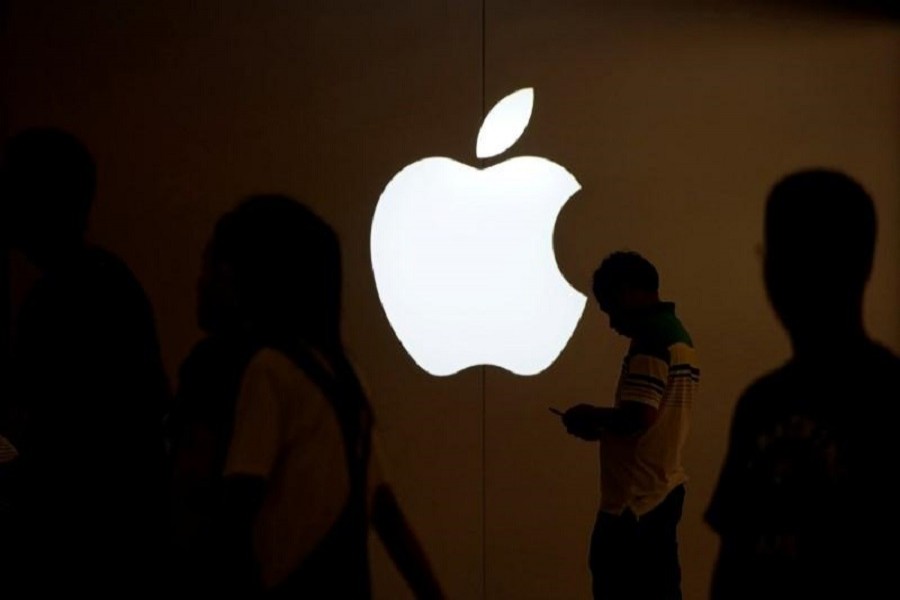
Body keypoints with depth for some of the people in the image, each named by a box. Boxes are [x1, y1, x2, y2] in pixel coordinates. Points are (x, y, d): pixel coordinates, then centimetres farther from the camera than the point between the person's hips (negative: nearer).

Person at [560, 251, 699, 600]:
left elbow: (638, 418, -24)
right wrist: (602, 427, 11)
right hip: (663, 488, 10)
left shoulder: (651, 340, -16)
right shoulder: (678, 336, 15)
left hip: (637, 497, -10)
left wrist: (590, 416, -7)